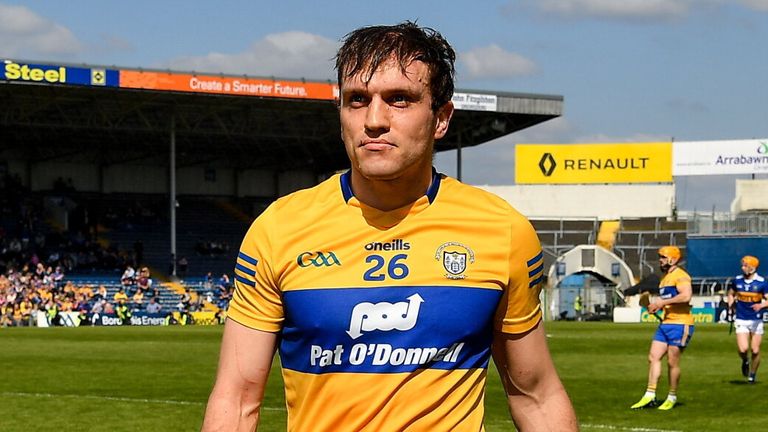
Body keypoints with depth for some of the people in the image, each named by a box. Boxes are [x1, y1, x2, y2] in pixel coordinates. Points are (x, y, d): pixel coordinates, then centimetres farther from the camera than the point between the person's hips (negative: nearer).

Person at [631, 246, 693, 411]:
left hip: (680, 324, -9)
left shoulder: (680, 276, -11)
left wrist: (662, 302, -20)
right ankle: (650, 396, 4)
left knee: (672, 362, -3)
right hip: (665, 324, 9)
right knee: (653, 357, 2)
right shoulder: (664, 278, 20)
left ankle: (672, 398, 10)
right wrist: (655, 306, 10)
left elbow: (686, 296, -27)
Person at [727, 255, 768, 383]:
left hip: (756, 321, -1)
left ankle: (752, 375, 22)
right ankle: (745, 361, 22)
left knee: (755, 351, 1)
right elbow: (731, 294, 20)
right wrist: (731, 306, 5)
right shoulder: (737, 280, 1)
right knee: (743, 349, -13)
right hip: (741, 320, 1)